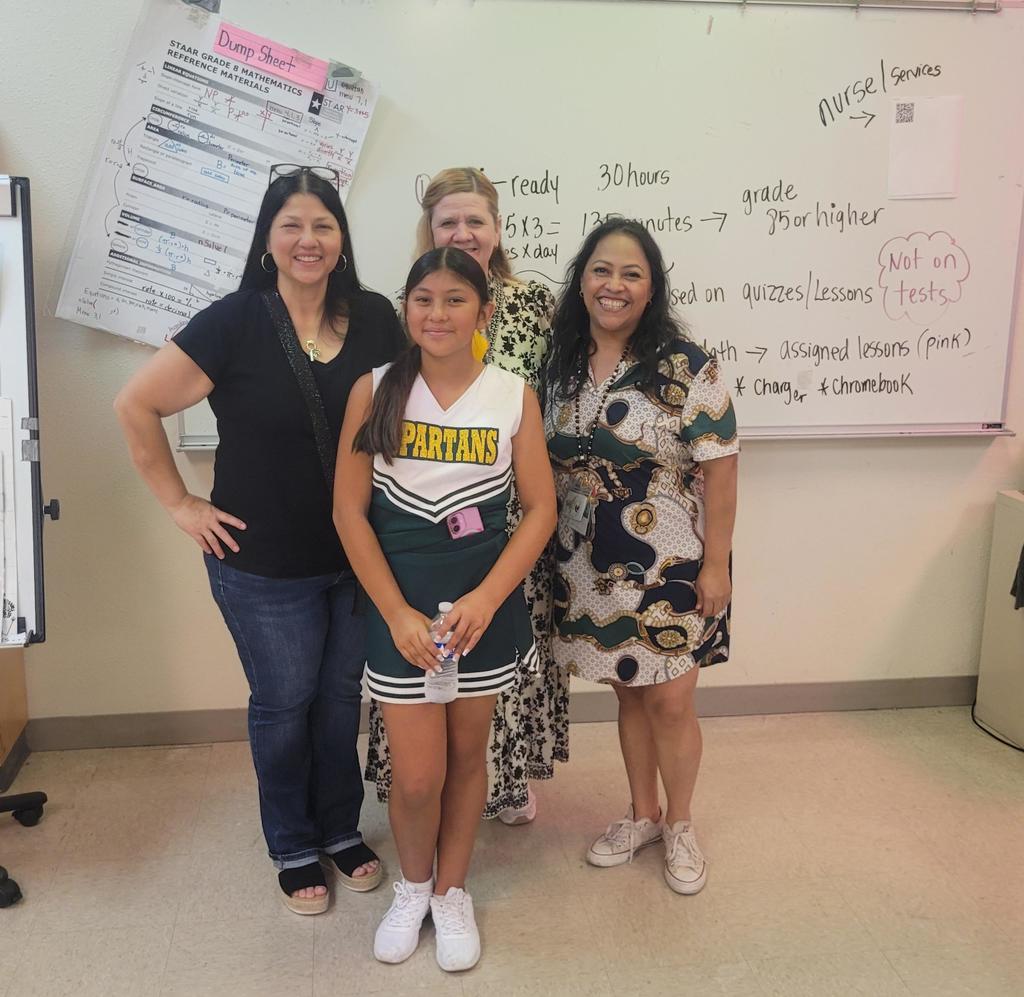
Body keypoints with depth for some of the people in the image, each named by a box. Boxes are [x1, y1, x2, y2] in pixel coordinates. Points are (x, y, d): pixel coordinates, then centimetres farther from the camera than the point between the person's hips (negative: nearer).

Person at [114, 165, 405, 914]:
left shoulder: (376, 318, -3)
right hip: (265, 565, -3)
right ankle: (294, 848, 35)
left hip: (361, 555, 3)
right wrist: (180, 502, -8)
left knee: (342, 697, 17)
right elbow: (137, 406, -9)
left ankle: (342, 830, 40)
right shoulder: (234, 323, -14)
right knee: (284, 704, 13)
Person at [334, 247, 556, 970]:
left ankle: (452, 892, 37)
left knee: (468, 751, 14)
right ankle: (413, 886, 33)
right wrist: (397, 613, -10)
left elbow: (540, 509, -2)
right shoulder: (375, 391, -3)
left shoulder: (514, 396, -2)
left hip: (487, 600, 1)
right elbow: (349, 510, -4)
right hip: (400, 599, -1)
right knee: (416, 775, 1)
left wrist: (484, 599, -13)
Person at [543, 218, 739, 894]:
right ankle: (642, 814, 36)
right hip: (590, 569, 4)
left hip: (670, 568, -4)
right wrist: (547, 552, 7)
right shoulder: (561, 364, 1)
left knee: (670, 700, 6)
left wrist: (716, 563, -13)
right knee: (628, 693, 18)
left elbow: (720, 470, -11)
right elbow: (546, 464, 10)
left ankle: (679, 825, 29)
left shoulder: (686, 367, -12)